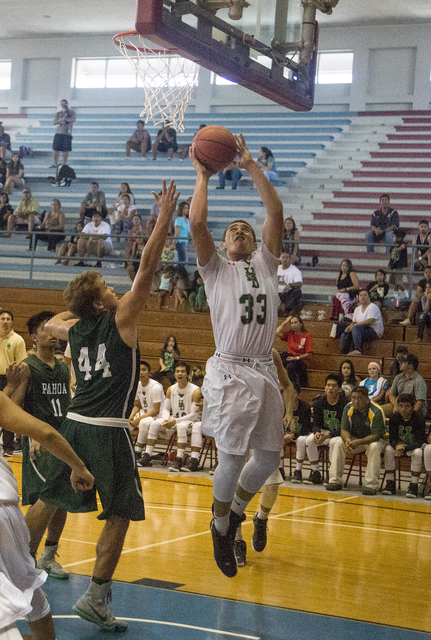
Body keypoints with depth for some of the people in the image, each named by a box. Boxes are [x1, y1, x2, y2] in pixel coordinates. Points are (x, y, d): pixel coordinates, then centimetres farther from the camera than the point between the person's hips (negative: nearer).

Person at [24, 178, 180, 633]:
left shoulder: (74, 328, 9)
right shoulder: (120, 319, -8)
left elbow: (51, 322, 34)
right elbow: (146, 268, -12)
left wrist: (79, 304, 35)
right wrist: (165, 216, -10)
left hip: (75, 424, 7)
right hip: (108, 430, -6)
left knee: (48, 500, 17)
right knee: (120, 515, 1)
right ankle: (95, 599, -2)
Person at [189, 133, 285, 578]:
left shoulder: (265, 263, 15)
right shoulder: (215, 269, 6)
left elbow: (276, 213, 4)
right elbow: (196, 224, -9)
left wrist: (251, 166, 2)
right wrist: (202, 175, -1)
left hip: (264, 371, 4)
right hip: (230, 371, -4)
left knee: (269, 456, 8)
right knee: (232, 458, -6)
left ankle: (236, 509, 34)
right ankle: (220, 528, 17)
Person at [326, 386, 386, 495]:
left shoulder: (376, 411, -22)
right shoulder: (348, 408, -8)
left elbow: (376, 436, -26)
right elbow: (344, 430, -7)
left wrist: (358, 442, -41)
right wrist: (348, 440, -32)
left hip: (374, 440, -4)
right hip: (354, 438, 4)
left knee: (374, 447, -37)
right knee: (339, 444, -21)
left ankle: (371, 485, -35)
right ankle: (335, 481, -17)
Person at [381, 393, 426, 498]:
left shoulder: (419, 419, -22)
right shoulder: (394, 418, -12)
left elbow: (419, 442, -24)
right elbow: (392, 438, -12)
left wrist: (404, 448, -40)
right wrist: (397, 446, -36)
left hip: (416, 446, -3)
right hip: (400, 445, 3)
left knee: (417, 453, -35)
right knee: (388, 450, -25)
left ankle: (413, 486, -30)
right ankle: (390, 484, -20)